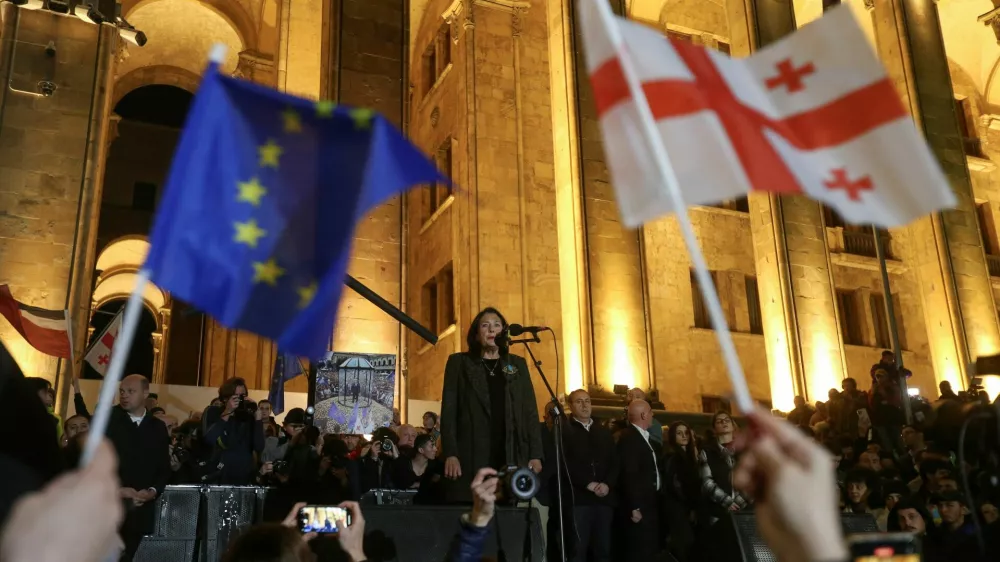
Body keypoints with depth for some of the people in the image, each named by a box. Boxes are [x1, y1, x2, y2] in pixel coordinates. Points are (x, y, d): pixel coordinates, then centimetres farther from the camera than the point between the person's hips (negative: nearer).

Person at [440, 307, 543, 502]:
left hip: (511, 458, 2)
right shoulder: (459, 362, 10)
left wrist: (535, 454, 0)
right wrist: (450, 454, -9)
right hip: (470, 458, -2)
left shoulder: (518, 364, 16)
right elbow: (449, 409, 3)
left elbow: (530, 410, 11)